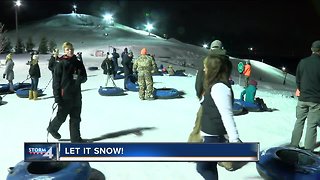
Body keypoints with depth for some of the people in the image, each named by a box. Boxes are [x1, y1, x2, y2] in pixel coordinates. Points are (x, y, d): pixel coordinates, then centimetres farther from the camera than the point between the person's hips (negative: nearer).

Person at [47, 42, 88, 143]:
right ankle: (52, 128, 38)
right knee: (61, 117, 9)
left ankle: (75, 138, 20)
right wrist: (57, 97, -15)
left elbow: (84, 77, 12)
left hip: (76, 95, 5)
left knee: (76, 118, 10)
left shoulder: (78, 63, 7)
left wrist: (80, 78, -13)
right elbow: (56, 81, -9)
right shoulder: (61, 64, -8)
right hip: (65, 96, -5)